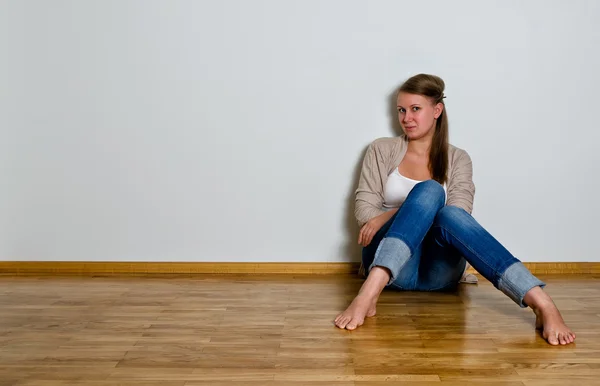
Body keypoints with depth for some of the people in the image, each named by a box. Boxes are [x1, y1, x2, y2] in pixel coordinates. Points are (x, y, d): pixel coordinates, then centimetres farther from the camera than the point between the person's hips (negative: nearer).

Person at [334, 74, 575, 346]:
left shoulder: (457, 159, 13)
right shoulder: (382, 150, 13)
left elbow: (457, 217, -4)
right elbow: (363, 208, 4)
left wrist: (390, 215, -13)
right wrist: (406, 211, -13)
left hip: (438, 270, 1)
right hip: (389, 263, -1)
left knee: (449, 216, -35)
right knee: (429, 190, -30)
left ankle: (541, 303, -48)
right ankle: (370, 292, -51)